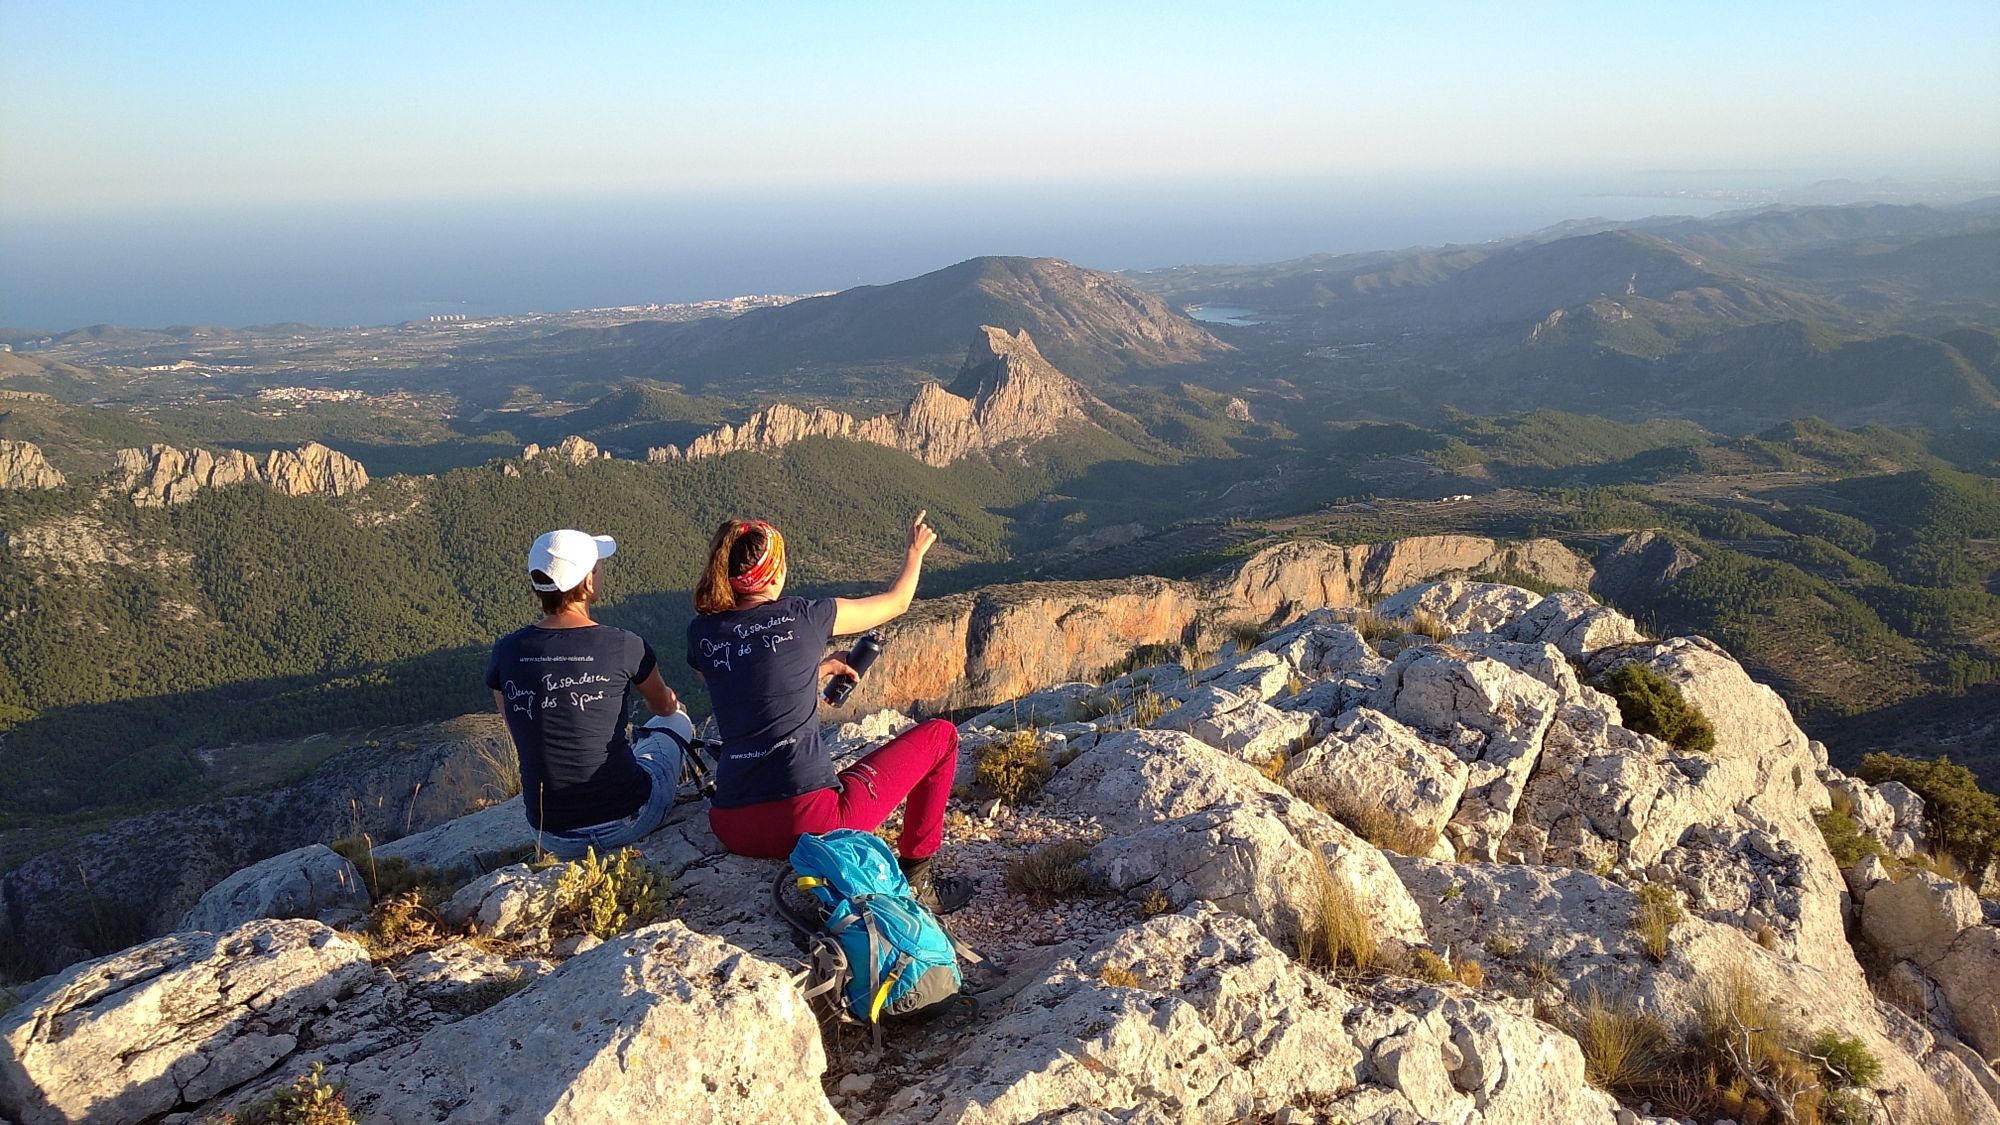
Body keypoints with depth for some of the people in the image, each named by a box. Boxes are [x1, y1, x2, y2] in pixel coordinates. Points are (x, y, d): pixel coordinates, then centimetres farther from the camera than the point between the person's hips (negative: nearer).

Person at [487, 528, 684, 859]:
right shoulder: (624, 646, -15)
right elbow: (664, 706, 9)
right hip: (626, 821, -3)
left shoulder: (506, 652, -7)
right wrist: (672, 702, 34)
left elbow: (518, 737, 11)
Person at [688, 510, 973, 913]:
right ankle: (915, 878, 18)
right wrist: (915, 551, 33)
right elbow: (895, 603, 15)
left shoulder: (701, 633, 8)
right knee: (940, 735, 13)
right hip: (810, 821, -5)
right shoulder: (805, 616, -2)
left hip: (732, 829, 6)